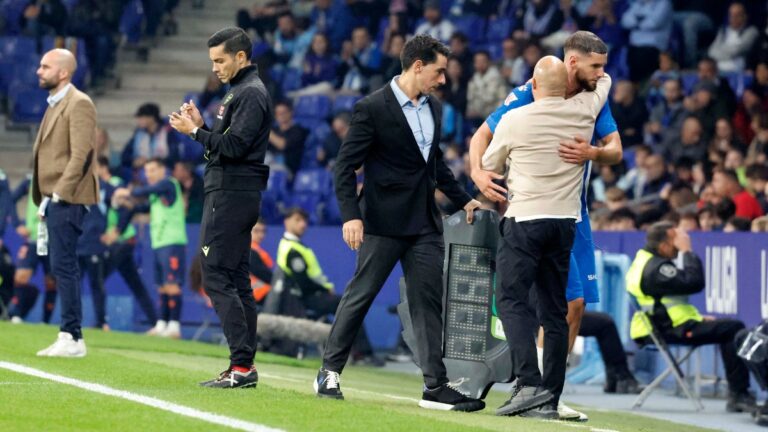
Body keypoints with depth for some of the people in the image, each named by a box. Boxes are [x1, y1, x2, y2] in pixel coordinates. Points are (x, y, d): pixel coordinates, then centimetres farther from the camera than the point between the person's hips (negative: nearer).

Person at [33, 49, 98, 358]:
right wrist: (44, 199, 14)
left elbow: (80, 155, -17)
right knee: (61, 268, 9)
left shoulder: (78, 104, -9)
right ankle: (69, 337, 12)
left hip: (66, 200, -9)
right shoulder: (54, 105, 20)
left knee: (63, 266, -10)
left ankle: (72, 338, -10)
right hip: (53, 200, 9)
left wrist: (58, 194, -19)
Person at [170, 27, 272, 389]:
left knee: (216, 277, -12)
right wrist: (201, 126, 7)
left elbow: (234, 147, -21)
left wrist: (195, 132, -13)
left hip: (232, 195, -11)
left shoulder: (251, 94, -13)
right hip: (230, 193, 11)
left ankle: (241, 365, -16)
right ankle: (244, 368, 11)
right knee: (236, 280, 10)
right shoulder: (239, 91, 19)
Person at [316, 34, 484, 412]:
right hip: (383, 222, -6)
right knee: (360, 295, 1)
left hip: (424, 224, 6)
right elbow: (346, 165, -12)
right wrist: (351, 215, -20)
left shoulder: (432, 109, 11)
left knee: (430, 301, 2)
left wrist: (462, 200, 18)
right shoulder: (372, 108, -11)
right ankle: (330, 372, 13)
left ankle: (436, 386, 2)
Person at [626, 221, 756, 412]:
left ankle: (736, 395, 14)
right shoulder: (656, 269, -19)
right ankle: (739, 394, -12)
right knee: (734, 329, -15)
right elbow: (694, 283, -26)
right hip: (671, 331, -12)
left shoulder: (644, 261, 16)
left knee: (727, 329, 19)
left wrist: (698, 317, 17)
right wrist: (687, 251, -15)